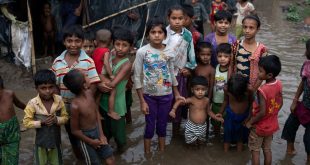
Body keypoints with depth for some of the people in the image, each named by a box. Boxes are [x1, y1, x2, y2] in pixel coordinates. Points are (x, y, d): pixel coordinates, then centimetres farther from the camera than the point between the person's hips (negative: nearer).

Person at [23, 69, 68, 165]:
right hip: (41, 140, -2)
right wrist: (42, 122, -26)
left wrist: (57, 120, -24)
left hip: (56, 139, 2)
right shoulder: (32, 103, -19)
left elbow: (65, 117, -4)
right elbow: (27, 122, -14)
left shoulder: (59, 100, -13)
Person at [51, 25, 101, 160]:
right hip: (66, 108, 4)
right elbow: (54, 84, 3)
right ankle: (78, 156, 46)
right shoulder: (57, 62, -4)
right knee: (72, 134, 23)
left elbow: (93, 86, -13)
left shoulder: (88, 62, -13)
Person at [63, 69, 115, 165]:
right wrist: (91, 142, -7)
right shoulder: (75, 105, -30)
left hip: (97, 131, 6)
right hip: (85, 136, -6)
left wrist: (101, 134, 0)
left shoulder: (90, 93, -12)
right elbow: (75, 130, -18)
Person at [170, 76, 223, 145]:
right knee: (190, 140, 4)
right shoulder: (191, 100, -19)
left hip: (202, 126, 3)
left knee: (201, 141, 18)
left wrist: (215, 117, 0)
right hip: (191, 125, -3)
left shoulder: (206, 100, -6)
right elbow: (179, 101, -27)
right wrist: (173, 110, -40)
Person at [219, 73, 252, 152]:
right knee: (227, 137, 15)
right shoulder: (226, 89, -24)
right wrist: (220, 113, 1)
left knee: (240, 137, 18)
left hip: (244, 117, 0)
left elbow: (251, 103, -10)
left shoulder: (249, 90, -29)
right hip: (230, 116, 0)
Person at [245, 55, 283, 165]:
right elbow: (280, 104, 3)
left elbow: (262, 112, -27)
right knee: (267, 149, 21)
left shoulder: (262, 90, -31)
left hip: (259, 127, -6)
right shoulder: (279, 84, -10)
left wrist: (250, 122, -13)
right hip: (272, 125, 6)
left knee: (255, 151, 12)